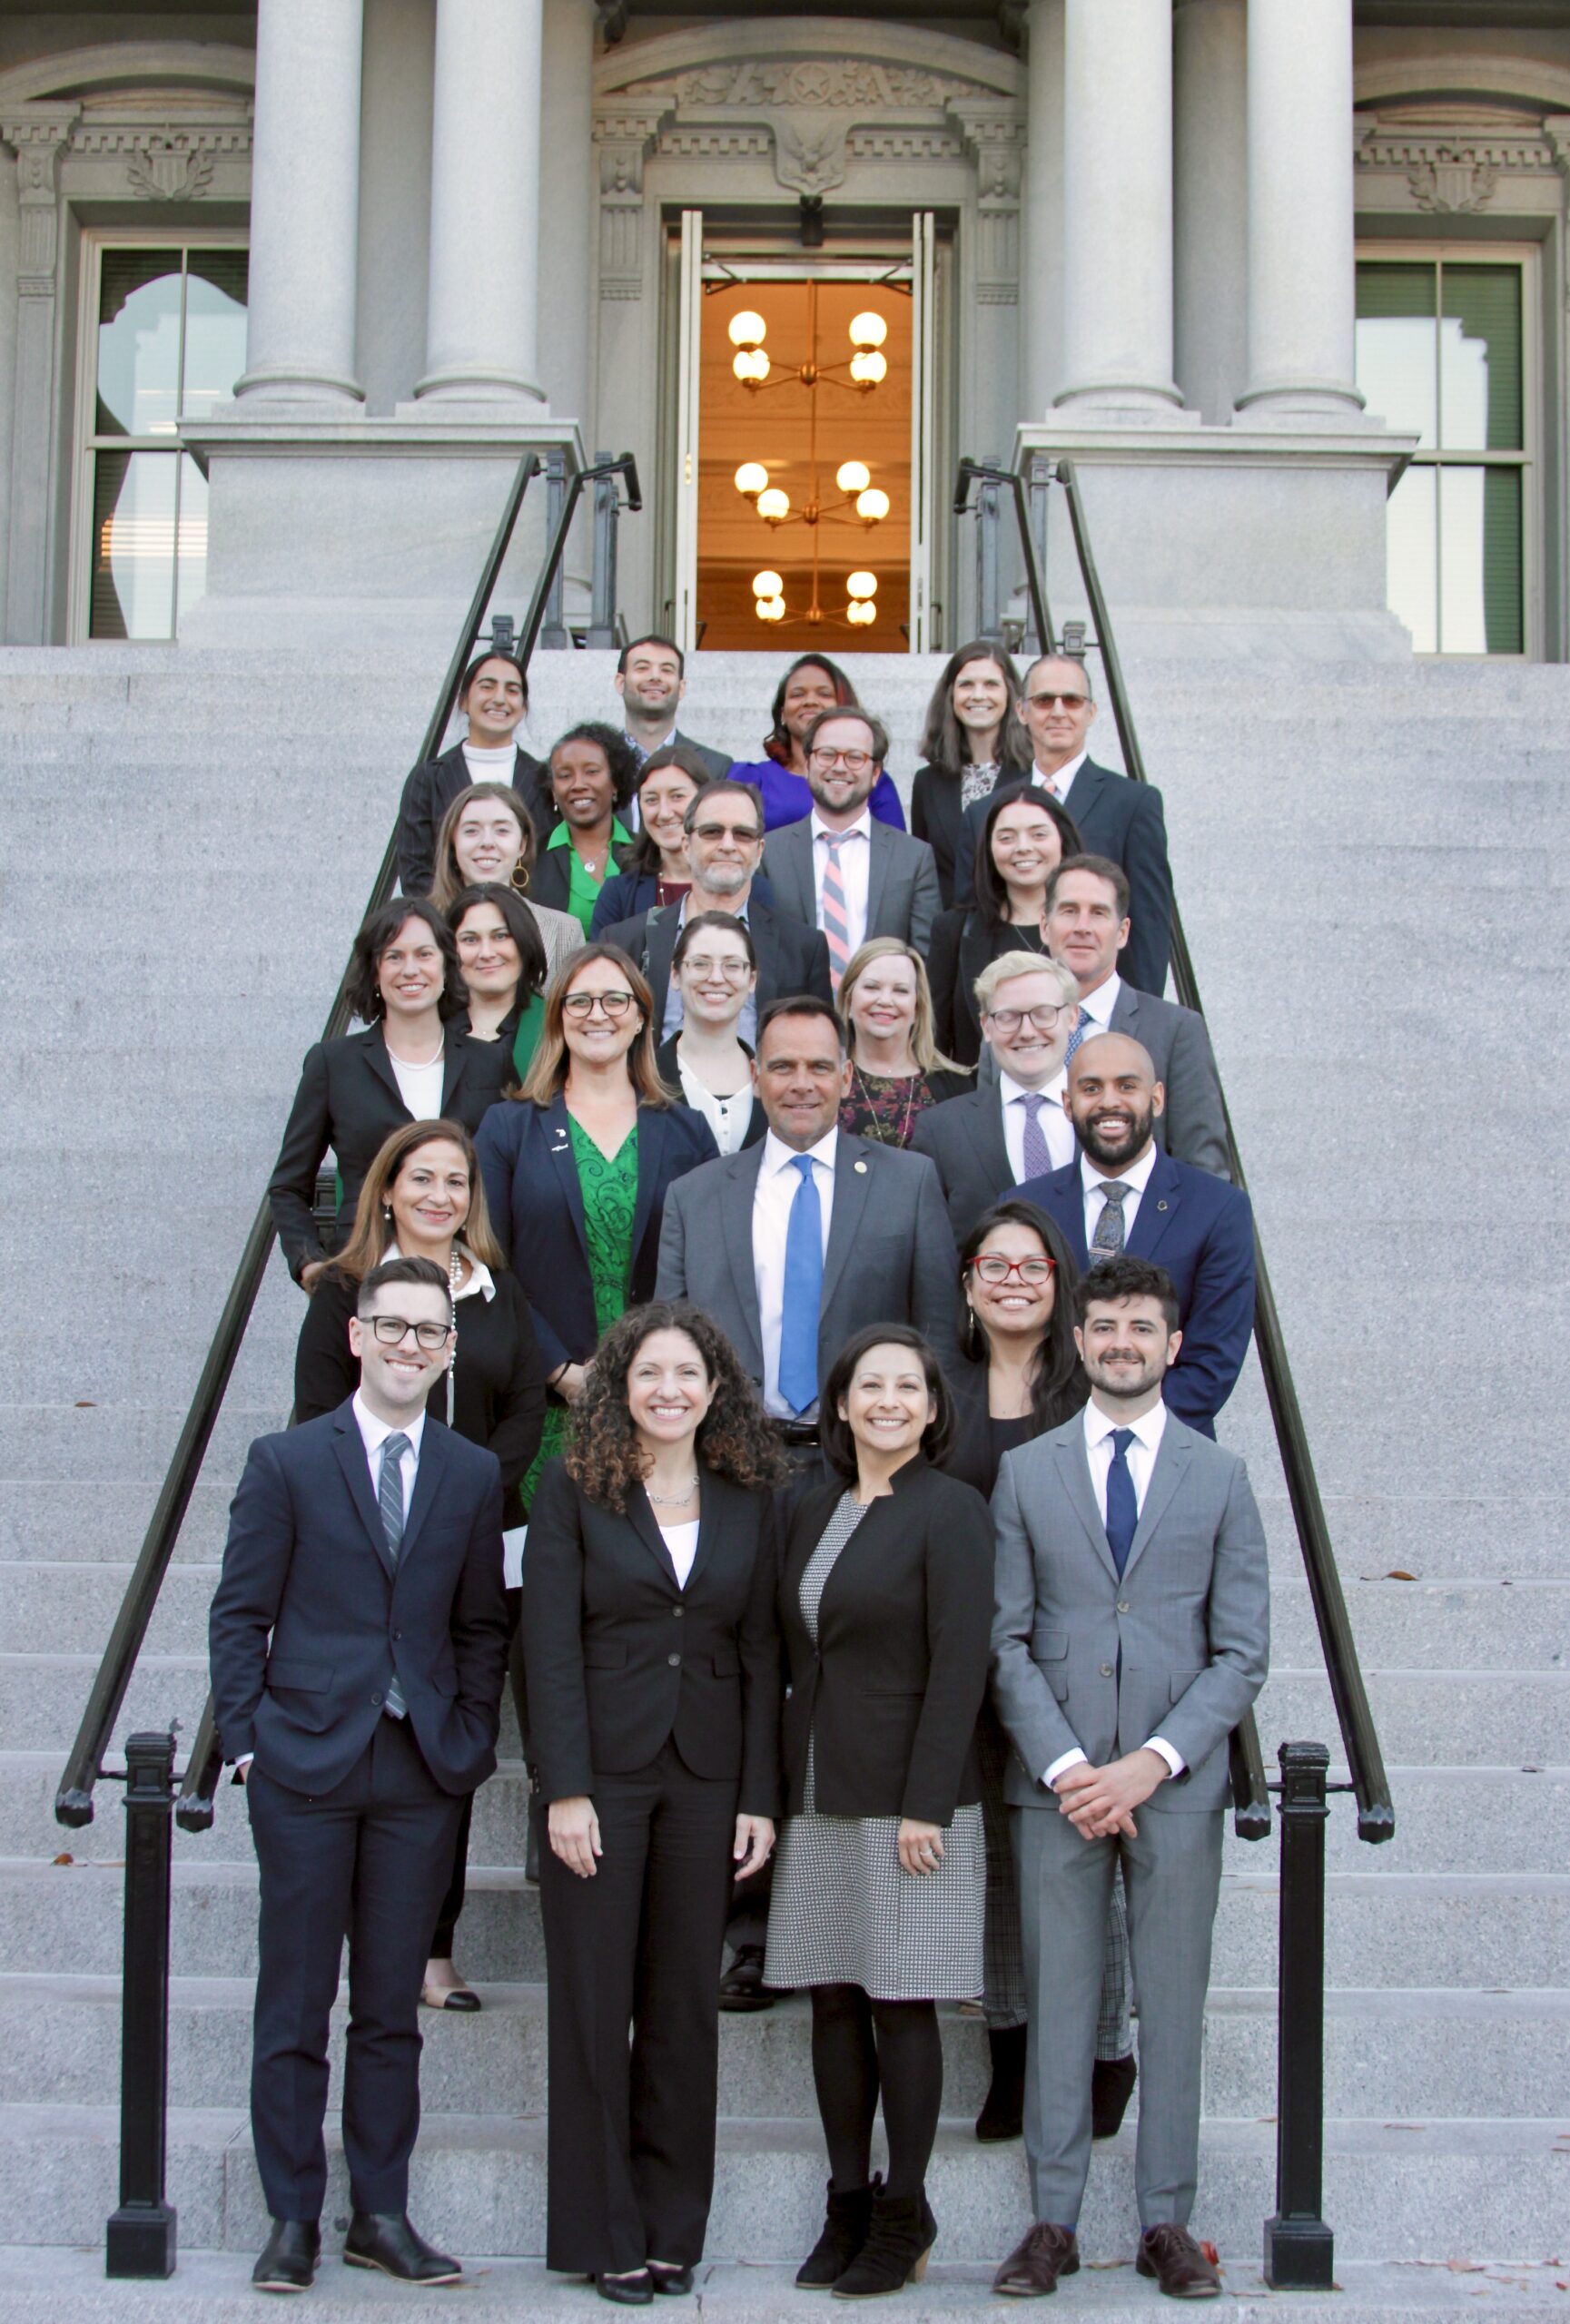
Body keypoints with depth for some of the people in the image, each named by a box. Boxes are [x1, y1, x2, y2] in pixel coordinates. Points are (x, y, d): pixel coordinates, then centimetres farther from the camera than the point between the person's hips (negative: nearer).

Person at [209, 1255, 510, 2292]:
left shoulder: (474, 1476, 9)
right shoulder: (287, 1462, 1)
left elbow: (483, 1627, 12)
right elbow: (240, 1614, 1)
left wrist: (472, 1743, 3)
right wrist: (246, 1740, -5)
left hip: (422, 1775, 2)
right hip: (307, 1765, -2)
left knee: (393, 2009, 8)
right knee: (295, 2005, 4)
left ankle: (382, 2214, 18)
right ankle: (293, 2218, 13)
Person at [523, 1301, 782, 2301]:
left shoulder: (749, 1501, 7)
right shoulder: (575, 1490, -1)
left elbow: (762, 1653, 7)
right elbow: (552, 1646, -5)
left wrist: (761, 1796, 1)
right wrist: (565, 1788, -12)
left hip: (706, 1776, 3)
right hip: (603, 1768, -2)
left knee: (685, 2003, 7)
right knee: (593, 2000, 2)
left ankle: (672, 2226, 16)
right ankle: (603, 2231, 11)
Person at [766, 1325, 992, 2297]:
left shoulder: (950, 1509, -7)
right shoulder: (816, 1513, 14)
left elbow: (960, 1665, -12)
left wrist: (926, 1806, -17)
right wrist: (780, 1794, 10)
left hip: (908, 1800, -6)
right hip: (818, 1799, 6)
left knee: (902, 2002, -1)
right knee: (834, 2000, 8)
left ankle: (905, 2216, 9)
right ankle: (848, 2206, 16)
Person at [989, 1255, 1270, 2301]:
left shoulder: (1220, 1477, 6)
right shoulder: (1026, 1472, 7)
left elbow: (1243, 1652, 1)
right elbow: (1007, 1639, 3)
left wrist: (1152, 1763, -10)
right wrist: (1065, 1765, -10)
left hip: (1177, 1783, 0)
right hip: (1056, 1779, 0)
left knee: (1173, 2005, 5)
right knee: (1058, 2000, 3)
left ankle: (1167, 2222, 13)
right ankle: (1054, 2221, 10)